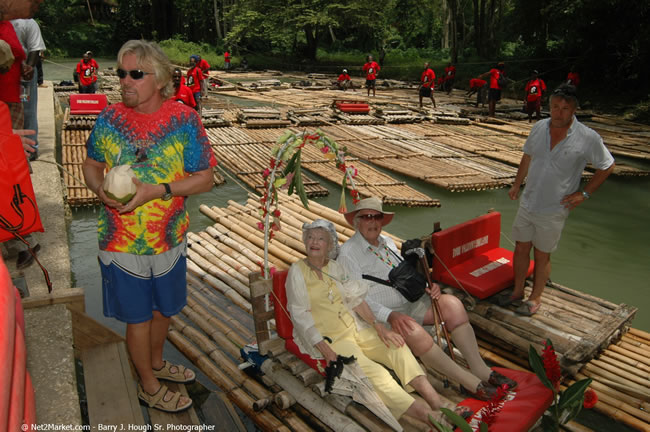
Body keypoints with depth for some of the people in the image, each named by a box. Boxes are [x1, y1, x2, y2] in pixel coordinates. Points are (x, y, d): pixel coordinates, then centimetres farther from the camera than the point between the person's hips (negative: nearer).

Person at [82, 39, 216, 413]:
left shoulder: (184, 119, -10)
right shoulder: (110, 118, -5)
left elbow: (205, 178, -11)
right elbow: (91, 165, 7)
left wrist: (158, 190, -23)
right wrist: (101, 188, -15)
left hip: (169, 238, 1)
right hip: (121, 241, -1)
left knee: (163, 308, 21)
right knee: (138, 316, 13)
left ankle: (156, 362, 50)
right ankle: (149, 386, 36)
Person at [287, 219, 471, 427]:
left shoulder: (335, 267, 10)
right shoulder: (297, 271, -6)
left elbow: (355, 299, 10)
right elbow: (300, 315, -11)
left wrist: (378, 326, -5)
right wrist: (325, 351, -21)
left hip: (355, 328, 6)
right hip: (330, 339, -5)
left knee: (397, 347, -18)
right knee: (374, 372, -27)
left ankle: (438, 405, -25)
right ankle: (425, 414, -33)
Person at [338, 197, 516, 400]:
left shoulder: (388, 243, 13)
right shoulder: (348, 253, -11)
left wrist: (428, 287, -1)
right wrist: (390, 315, -29)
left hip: (409, 303, 7)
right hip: (381, 316, -7)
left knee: (451, 304, -13)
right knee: (414, 331, -34)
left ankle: (479, 369, -9)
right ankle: (468, 381, -20)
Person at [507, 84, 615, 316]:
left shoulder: (588, 138, -15)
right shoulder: (539, 127, -3)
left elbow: (607, 167, -1)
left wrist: (584, 193, -7)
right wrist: (517, 184, 16)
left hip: (553, 211, -4)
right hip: (527, 203, 4)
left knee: (542, 255, 7)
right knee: (521, 248, 13)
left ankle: (535, 298, 26)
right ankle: (517, 291, 32)